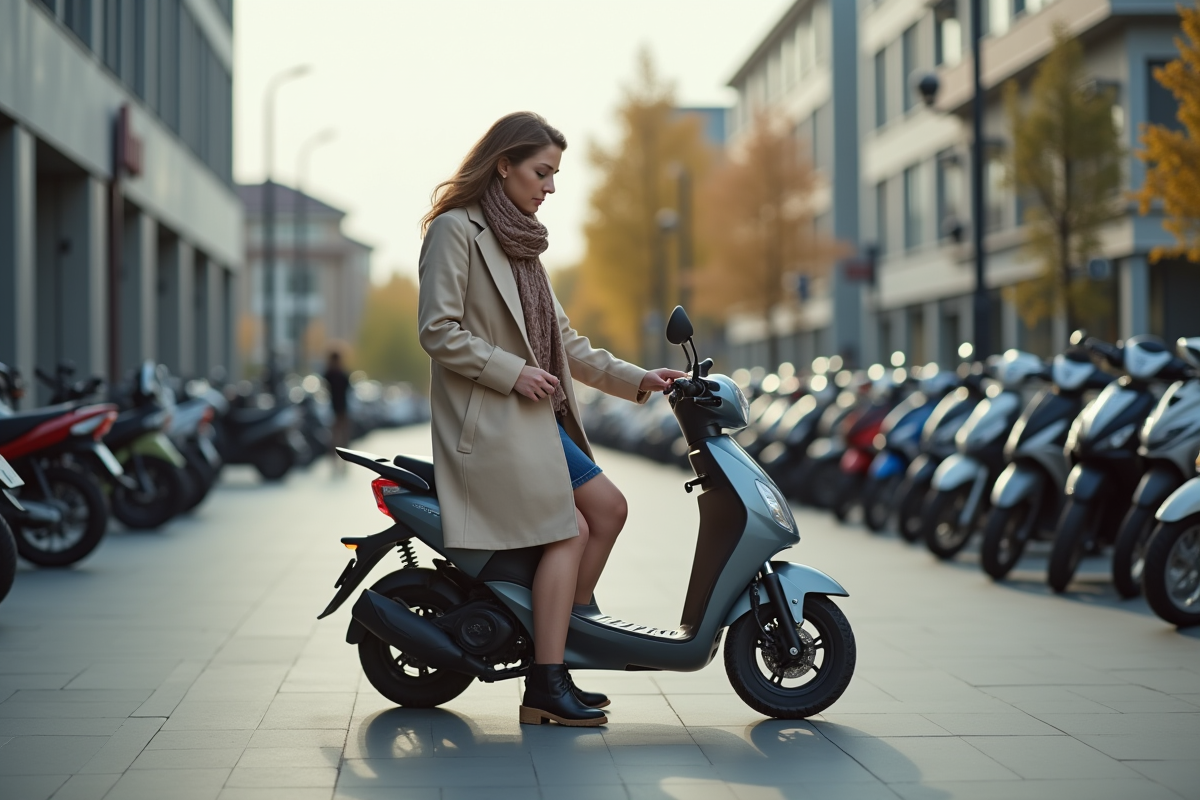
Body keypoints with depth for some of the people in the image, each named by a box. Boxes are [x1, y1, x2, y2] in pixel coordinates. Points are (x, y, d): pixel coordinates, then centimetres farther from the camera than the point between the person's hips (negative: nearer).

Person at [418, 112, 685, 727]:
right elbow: (438, 332, -15)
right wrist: (512, 373, -19)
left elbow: (563, 343, 19)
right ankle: (545, 686, -12)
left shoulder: (519, 243, 19)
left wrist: (636, 380, 11)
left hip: (534, 416, 9)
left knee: (608, 508, 3)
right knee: (568, 531, -14)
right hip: (486, 418, -9)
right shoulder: (455, 229, -8)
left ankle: (560, 646, 7)